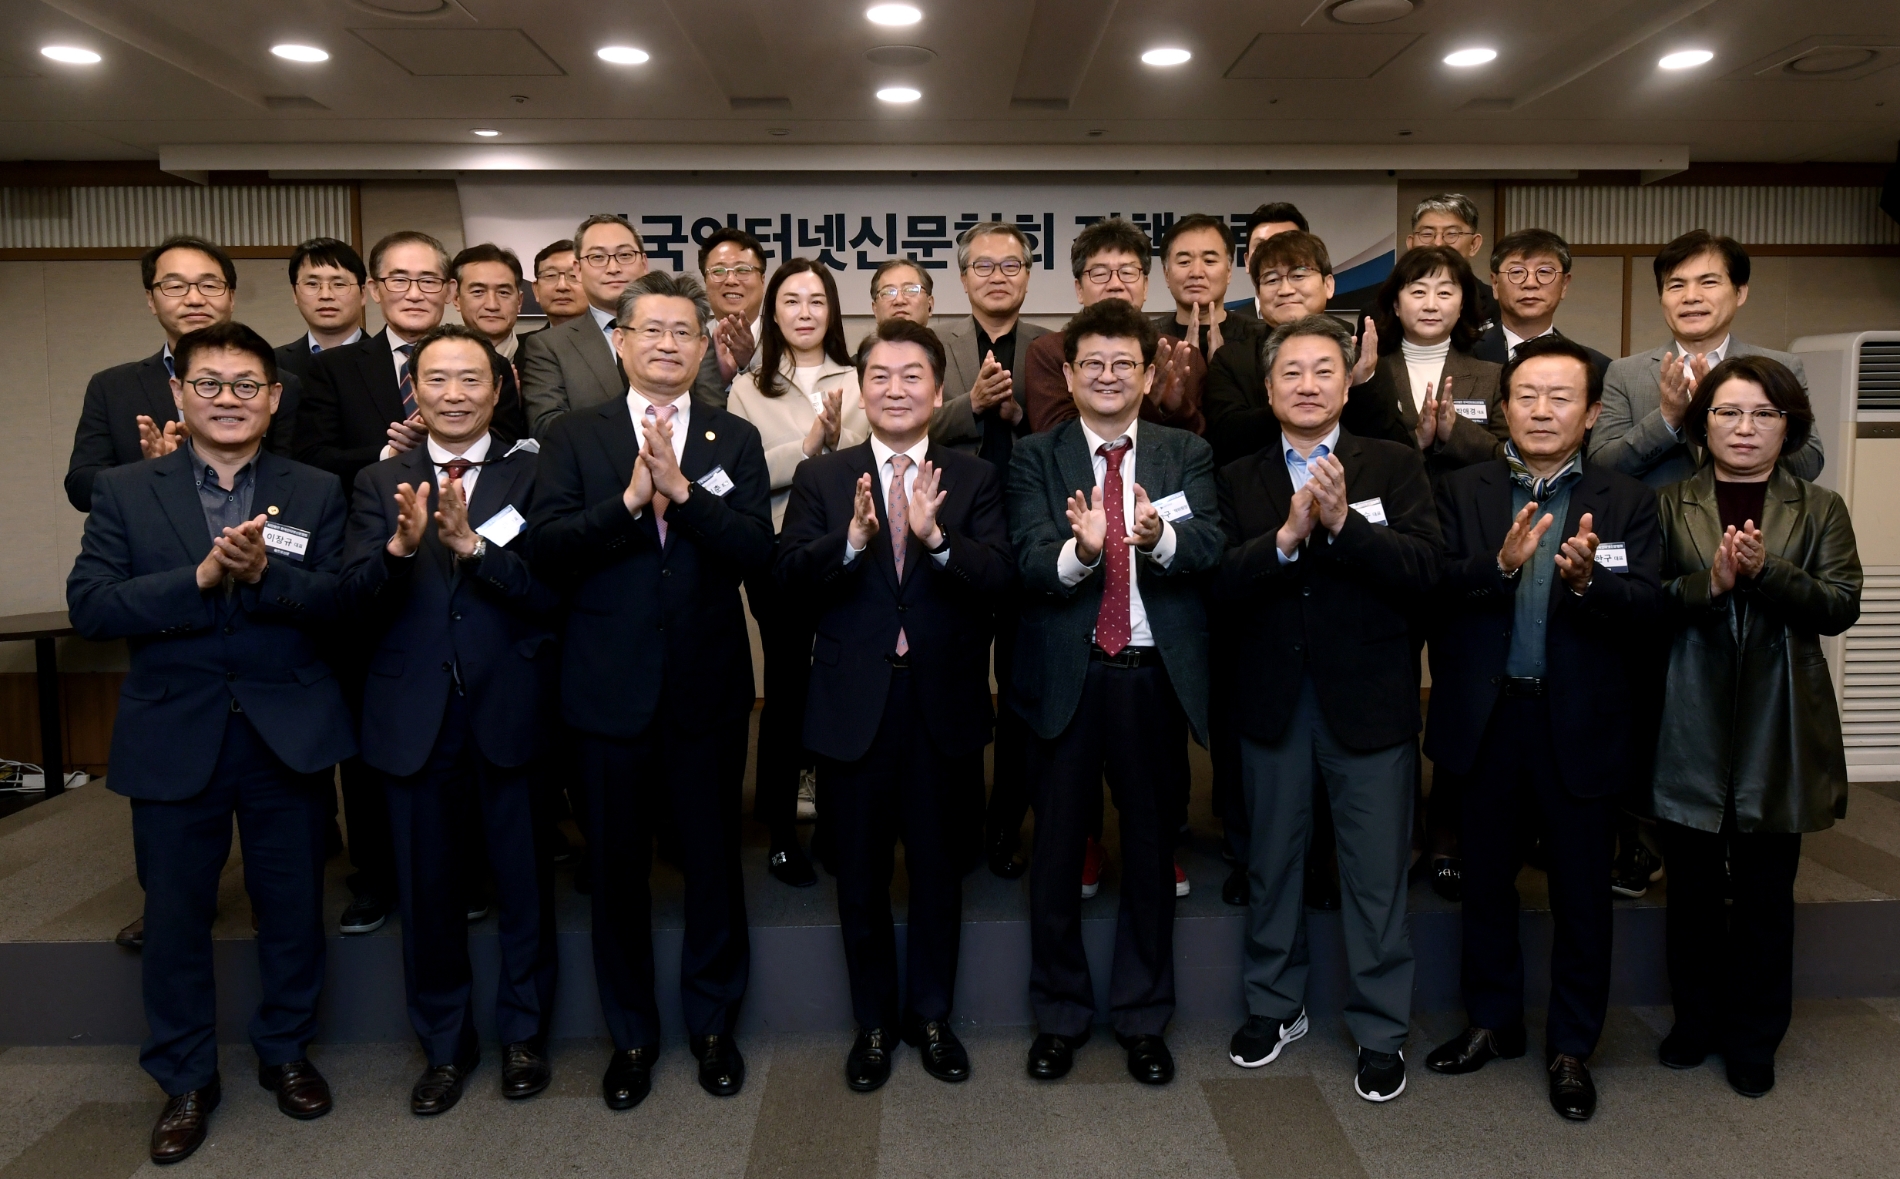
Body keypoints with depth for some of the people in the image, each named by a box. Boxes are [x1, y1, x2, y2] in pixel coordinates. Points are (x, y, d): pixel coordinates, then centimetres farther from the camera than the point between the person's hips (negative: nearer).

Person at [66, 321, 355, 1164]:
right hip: (174, 736, 0)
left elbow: (337, 601, -9)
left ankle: (285, 1051, 34)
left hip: (288, 734, 0)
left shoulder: (316, 493, 3)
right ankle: (184, 1078, 30)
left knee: (292, 905, 13)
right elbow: (90, 606, -9)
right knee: (175, 913, 11)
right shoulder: (124, 491, 2)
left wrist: (264, 572, -27)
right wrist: (200, 577, -22)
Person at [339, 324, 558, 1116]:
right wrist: (400, 546, -24)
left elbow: (551, 592, -11)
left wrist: (473, 543, -25)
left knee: (524, 882, 10)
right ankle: (445, 1045, 31)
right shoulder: (379, 484, 6)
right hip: (414, 716, 2)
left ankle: (522, 1034, 30)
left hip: (511, 710, -2)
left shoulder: (532, 476, 0)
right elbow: (357, 601, -5)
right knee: (427, 890, 13)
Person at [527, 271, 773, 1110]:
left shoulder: (735, 441, 3)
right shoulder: (574, 437, 2)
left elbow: (756, 553, -10)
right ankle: (631, 1033, 31)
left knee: (714, 860, 11)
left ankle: (712, 1023, 32)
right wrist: (630, 499, -21)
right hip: (611, 686, 0)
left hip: (709, 685, 0)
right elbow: (545, 549, -10)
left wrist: (681, 488, -21)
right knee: (616, 866, 12)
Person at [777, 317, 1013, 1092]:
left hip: (944, 705, 0)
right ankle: (874, 1022, 31)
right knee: (861, 876, 13)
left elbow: (999, 579, -12)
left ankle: (930, 1015, 33)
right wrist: (852, 539, -28)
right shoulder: (821, 477, 2)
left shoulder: (974, 479, 2)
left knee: (937, 870, 14)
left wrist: (936, 535, -29)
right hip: (855, 703, 0)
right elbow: (791, 577, -10)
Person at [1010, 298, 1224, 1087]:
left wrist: (1159, 535, -32)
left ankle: (1144, 1019, 29)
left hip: (1156, 675, 1)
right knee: (1056, 851, 8)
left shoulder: (1187, 456, 6)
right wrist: (1079, 550, -33)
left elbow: (1208, 549, -10)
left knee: (1151, 850, 11)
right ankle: (1059, 1017, 27)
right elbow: (1029, 562, -11)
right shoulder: (1036, 459, 2)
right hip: (1066, 676, -1)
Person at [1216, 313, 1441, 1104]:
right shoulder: (1238, 481, 3)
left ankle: (1380, 1031, 24)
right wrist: (1286, 535, -24)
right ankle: (1274, 1006, 35)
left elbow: (1422, 570, -13)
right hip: (1272, 699, 2)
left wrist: (1343, 521, -24)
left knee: (1376, 874, 7)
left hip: (1369, 697, -2)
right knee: (1272, 862, 16)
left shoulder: (1396, 466, 0)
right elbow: (1220, 584, -10)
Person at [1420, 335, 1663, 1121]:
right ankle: (1493, 1022, 35)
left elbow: (1647, 605, -12)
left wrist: (1588, 579, -31)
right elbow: (1432, 587, -12)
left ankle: (1571, 1047, 28)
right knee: (1486, 883, 16)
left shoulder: (1626, 502, 1)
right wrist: (1499, 564, -29)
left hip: (1582, 723, -1)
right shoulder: (1461, 492, 1)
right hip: (1485, 719, 1)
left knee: (1581, 895, 10)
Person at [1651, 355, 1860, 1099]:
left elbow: (1841, 606, -5)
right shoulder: (1669, 506, 4)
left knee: (1766, 893, 8)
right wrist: (1708, 581, -21)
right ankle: (1696, 1019, 28)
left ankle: (1754, 1038, 23)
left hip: (1778, 730, 1)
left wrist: (1765, 570, -19)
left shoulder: (1819, 510, 7)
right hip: (1691, 725, 0)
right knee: (1693, 888, 10)